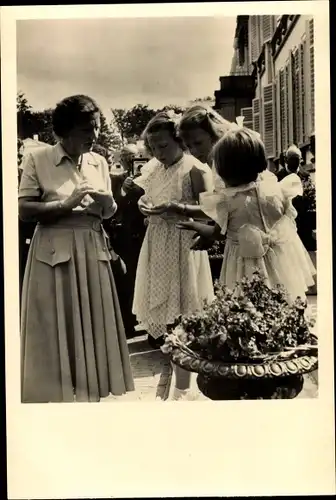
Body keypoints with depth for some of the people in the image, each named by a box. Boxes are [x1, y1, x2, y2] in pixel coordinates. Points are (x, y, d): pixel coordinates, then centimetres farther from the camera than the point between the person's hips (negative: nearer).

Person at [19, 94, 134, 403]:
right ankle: (56, 392, 17)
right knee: (55, 328, 1)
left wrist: (109, 203, -7)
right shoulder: (38, 159, -4)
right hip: (54, 252, -4)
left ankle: (89, 391, 25)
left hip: (93, 252, 5)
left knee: (91, 327, 10)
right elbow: (24, 210, -9)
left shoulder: (99, 162, 10)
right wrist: (67, 204, -18)